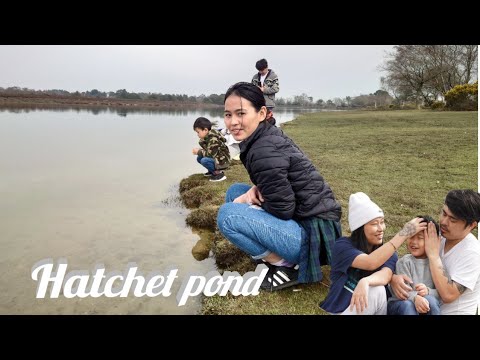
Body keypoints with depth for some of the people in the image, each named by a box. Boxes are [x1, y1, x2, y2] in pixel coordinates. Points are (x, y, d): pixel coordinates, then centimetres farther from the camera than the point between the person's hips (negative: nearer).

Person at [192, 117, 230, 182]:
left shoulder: (213, 139, -25)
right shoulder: (207, 138, 4)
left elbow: (211, 154, -29)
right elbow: (207, 150, 5)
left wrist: (198, 152, -18)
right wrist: (198, 151, -14)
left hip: (222, 161, -10)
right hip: (215, 158, 10)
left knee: (204, 160, -27)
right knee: (199, 158, 6)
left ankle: (218, 173, -11)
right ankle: (212, 171, 17)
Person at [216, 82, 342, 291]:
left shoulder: (264, 150, -23)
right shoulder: (269, 136, 6)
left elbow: (283, 210, -21)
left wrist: (249, 199, -4)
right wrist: (255, 190, -4)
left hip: (312, 233, -10)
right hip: (300, 217, 10)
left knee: (227, 215, -21)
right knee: (234, 191, 12)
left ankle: (288, 267, -6)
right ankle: (271, 254, 10)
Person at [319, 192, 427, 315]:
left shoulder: (387, 252, -5)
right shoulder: (343, 245, -15)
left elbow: (385, 275, -26)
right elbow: (371, 263, -32)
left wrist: (365, 282, -48)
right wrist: (404, 233, -31)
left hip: (369, 308, 3)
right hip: (339, 309, -3)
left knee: (378, 290, -28)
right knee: (377, 291, -27)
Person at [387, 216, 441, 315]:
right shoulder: (404, 262, -7)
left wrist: (428, 291, -29)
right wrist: (415, 297, -41)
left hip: (426, 303, 2)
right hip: (401, 303, -1)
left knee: (430, 300, -30)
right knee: (407, 305, -33)